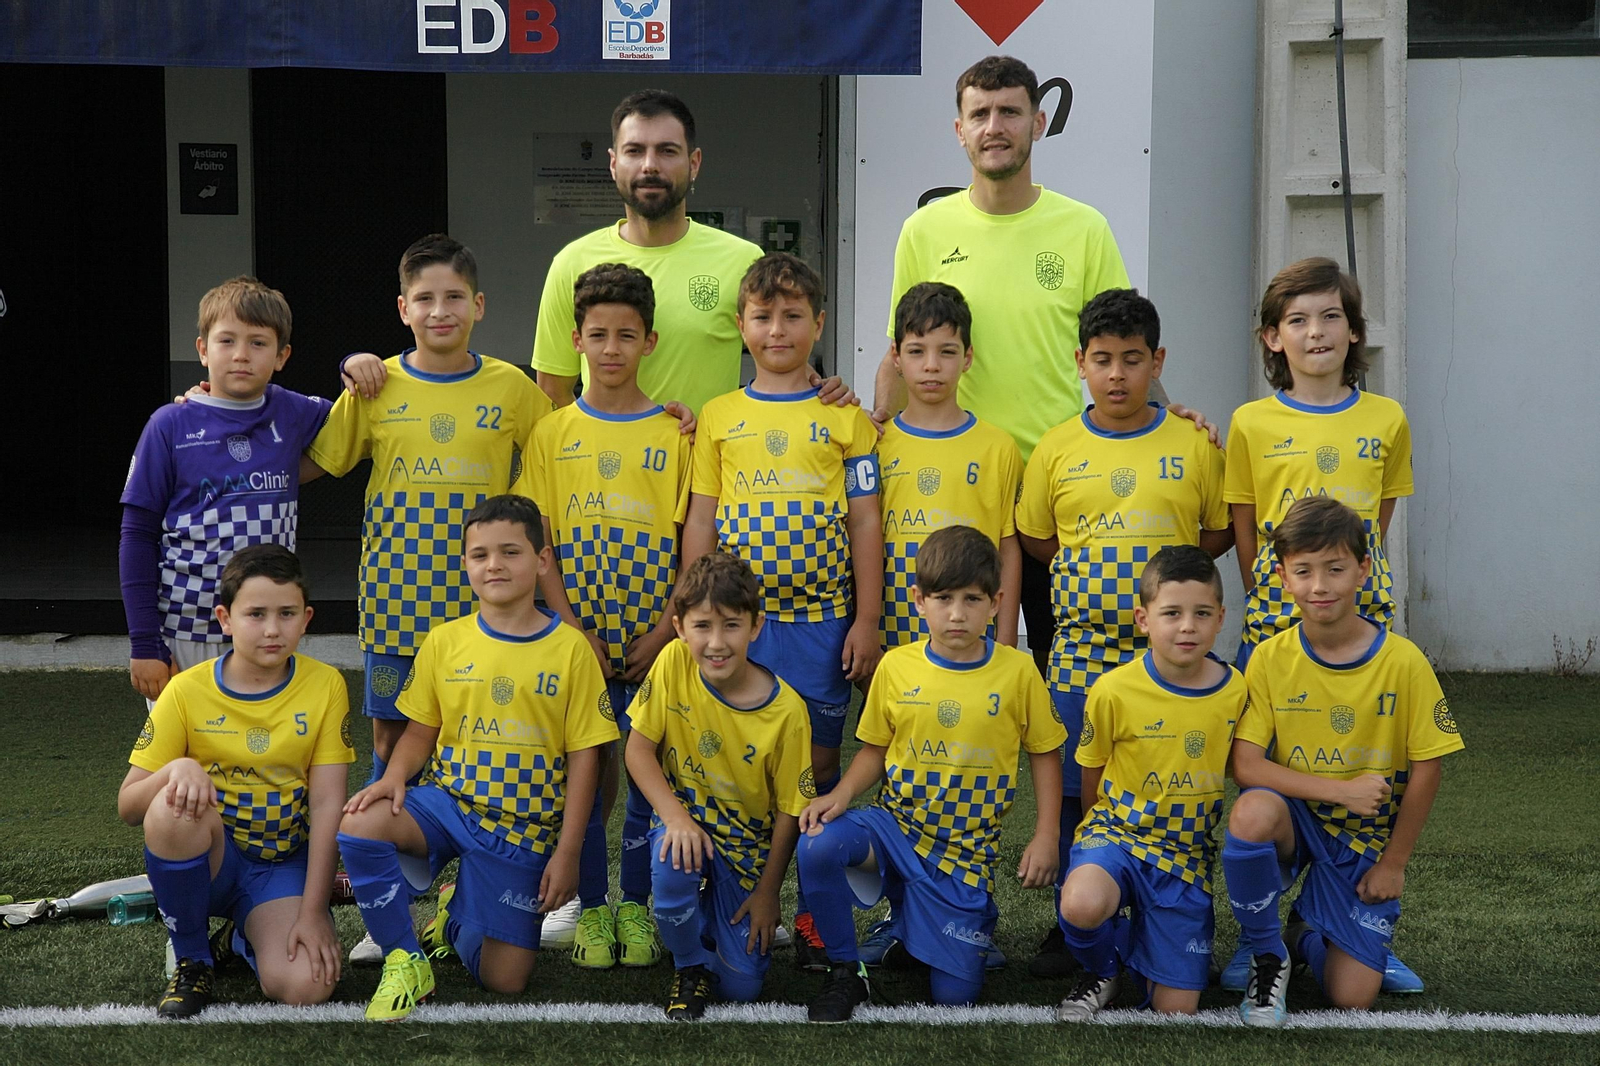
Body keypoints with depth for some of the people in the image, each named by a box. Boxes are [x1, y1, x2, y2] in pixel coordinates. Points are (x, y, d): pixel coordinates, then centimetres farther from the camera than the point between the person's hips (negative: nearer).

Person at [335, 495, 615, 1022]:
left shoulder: (570, 649, -5)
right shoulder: (445, 641, 2)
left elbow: (585, 756, -3)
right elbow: (421, 730, 9)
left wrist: (567, 853, -7)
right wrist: (394, 778, -13)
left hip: (526, 825, -1)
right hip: (449, 799, 1)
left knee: (505, 979, -3)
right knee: (357, 825, -31)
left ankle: (458, 910, 32)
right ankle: (404, 960, -9)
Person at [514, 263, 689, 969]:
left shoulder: (675, 434, 3)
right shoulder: (553, 433, 4)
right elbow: (537, 546, 2)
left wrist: (666, 630, -9)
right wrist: (573, 629, -8)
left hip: (656, 640, 0)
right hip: (578, 637, 0)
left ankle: (637, 907, 16)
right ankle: (591, 908, 15)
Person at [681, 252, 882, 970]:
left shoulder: (845, 418, 3)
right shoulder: (719, 417, 7)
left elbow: (865, 524, 3)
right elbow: (700, 521, 8)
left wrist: (866, 621, -2)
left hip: (821, 618, -1)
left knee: (818, 761, 4)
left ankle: (813, 911, 13)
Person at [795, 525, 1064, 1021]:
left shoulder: (1017, 672, -6)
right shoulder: (896, 666, -2)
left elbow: (1044, 753, 3)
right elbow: (875, 748, 8)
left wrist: (1045, 836, -4)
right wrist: (842, 793, -11)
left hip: (966, 849, -1)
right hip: (895, 824, 1)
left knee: (955, 994, -5)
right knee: (817, 847, -32)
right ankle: (845, 971, -8)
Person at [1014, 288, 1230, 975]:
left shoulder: (1194, 446, 1)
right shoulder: (1056, 449, 3)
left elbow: (1221, 530, 10)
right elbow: (1034, 540, 12)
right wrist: (1092, 570, 2)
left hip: (1168, 653, -1)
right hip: (1080, 648, 1)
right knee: (1075, 789, 4)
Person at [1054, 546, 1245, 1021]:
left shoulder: (1235, 691, -5)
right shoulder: (1114, 690, -12)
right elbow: (1093, 776, 4)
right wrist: (1114, 827, 8)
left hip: (1187, 855, 2)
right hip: (1118, 833, -2)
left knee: (1178, 1008, -4)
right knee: (1082, 905, -38)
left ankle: (1142, 946, 30)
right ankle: (1105, 969, -2)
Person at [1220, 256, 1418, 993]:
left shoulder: (1386, 420, 6)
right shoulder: (1252, 423, 2)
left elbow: (1380, 524, 13)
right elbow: (1244, 536, 5)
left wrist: (1358, 590, 5)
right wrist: (1272, 605, 0)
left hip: (1365, 620, 1)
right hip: (1274, 623, -1)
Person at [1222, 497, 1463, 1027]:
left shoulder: (1403, 662, -12)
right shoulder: (1271, 658, -10)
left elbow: (1426, 767, -5)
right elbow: (1246, 765, -14)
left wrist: (1393, 862, -2)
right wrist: (1340, 789, -25)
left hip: (1365, 838, 0)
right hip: (1296, 821, 0)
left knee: (1352, 997, -13)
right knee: (1253, 811, -38)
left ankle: (1307, 930, 25)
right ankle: (1267, 955, -10)